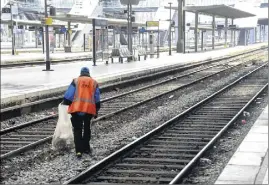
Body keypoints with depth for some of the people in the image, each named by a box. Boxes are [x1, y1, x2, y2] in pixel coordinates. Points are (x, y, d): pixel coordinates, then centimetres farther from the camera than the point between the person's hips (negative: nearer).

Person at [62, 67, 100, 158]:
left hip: (77, 109, -2)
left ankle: (79, 151, -9)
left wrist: (65, 102, 13)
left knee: (77, 129, 2)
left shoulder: (76, 81, 3)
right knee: (87, 128, 20)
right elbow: (97, 99, 13)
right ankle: (86, 148, 25)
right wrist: (96, 111, 20)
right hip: (89, 109, 2)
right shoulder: (94, 82, 11)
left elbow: (69, 95, -3)